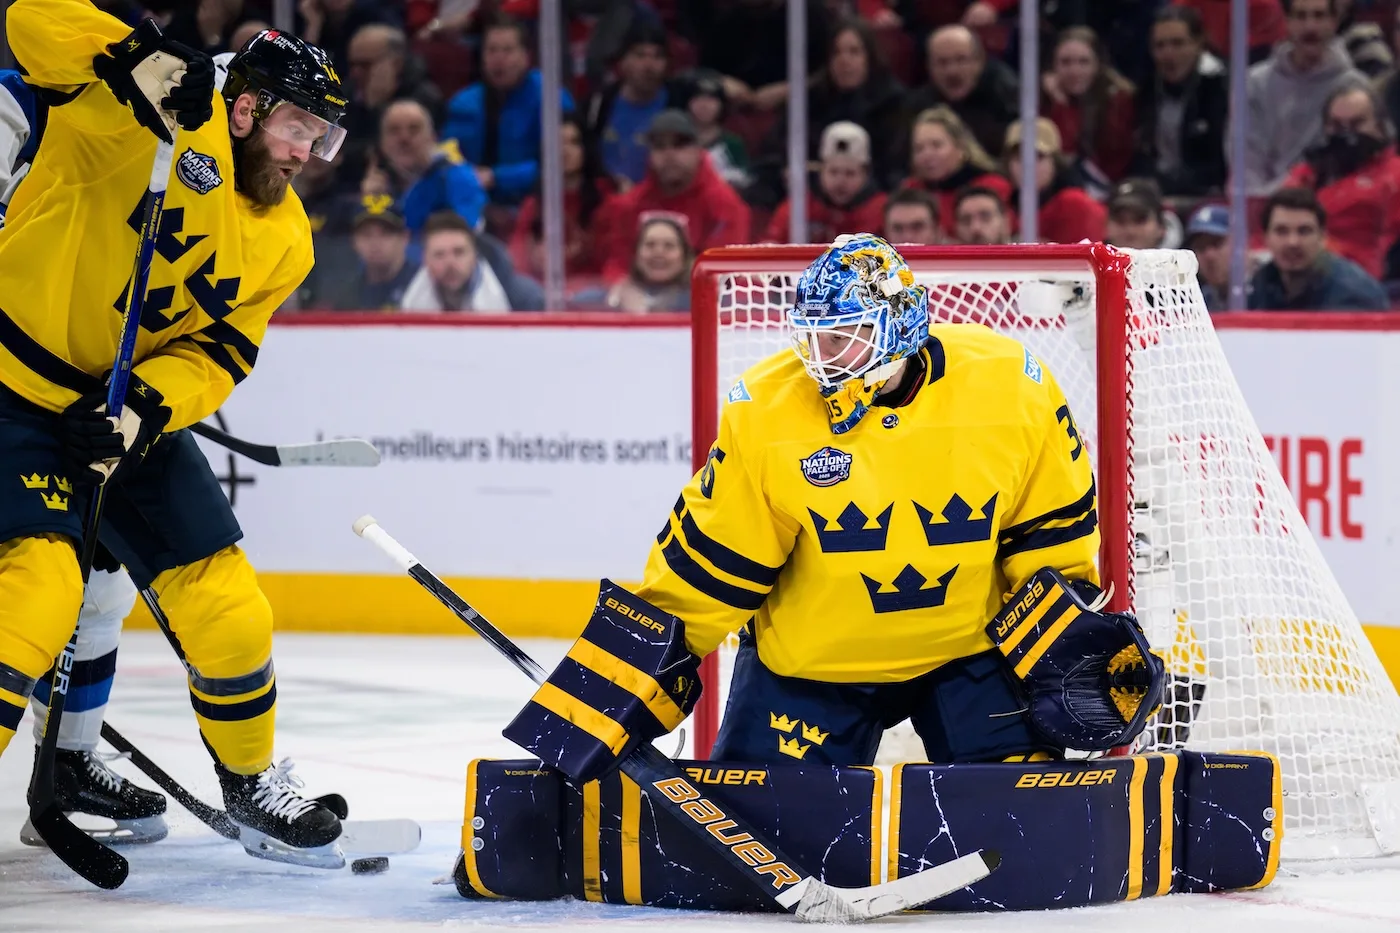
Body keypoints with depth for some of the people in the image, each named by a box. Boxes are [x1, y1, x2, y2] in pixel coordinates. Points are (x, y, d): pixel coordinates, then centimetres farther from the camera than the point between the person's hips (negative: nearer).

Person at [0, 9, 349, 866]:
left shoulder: (283, 242, 3)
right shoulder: (173, 113, -18)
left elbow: (216, 355, 0)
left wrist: (146, 407, -19)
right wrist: (131, 62, -43)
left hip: (132, 409, 7)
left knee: (227, 606, 8)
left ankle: (253, 785, 30)